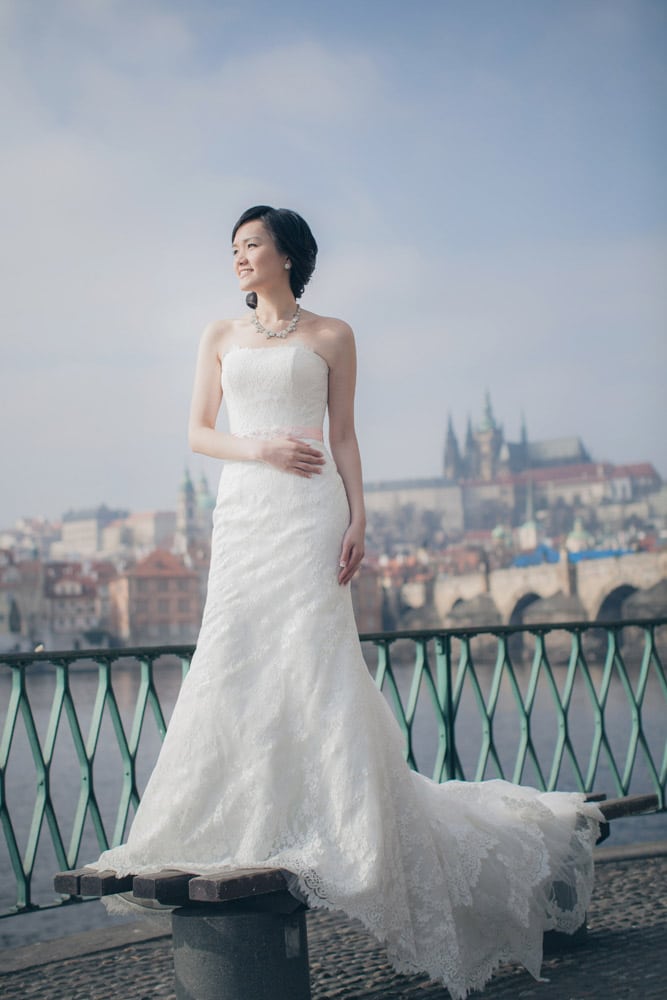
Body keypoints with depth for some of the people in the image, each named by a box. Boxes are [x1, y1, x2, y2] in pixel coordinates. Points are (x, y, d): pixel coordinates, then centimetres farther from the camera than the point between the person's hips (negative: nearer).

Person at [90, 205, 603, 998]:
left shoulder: (330, 336, 8)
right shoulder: (221, 336, 17)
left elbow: (344, 437, 5)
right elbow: (198, 433, 12)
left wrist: (357, 519, -7)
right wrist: (258, 449, -8)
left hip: (307, 512, -3)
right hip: (241, 511, 4)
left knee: (313, 658, -11)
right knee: (237, 665, -3)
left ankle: (344, 827, -5)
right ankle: (253, 834, 4)